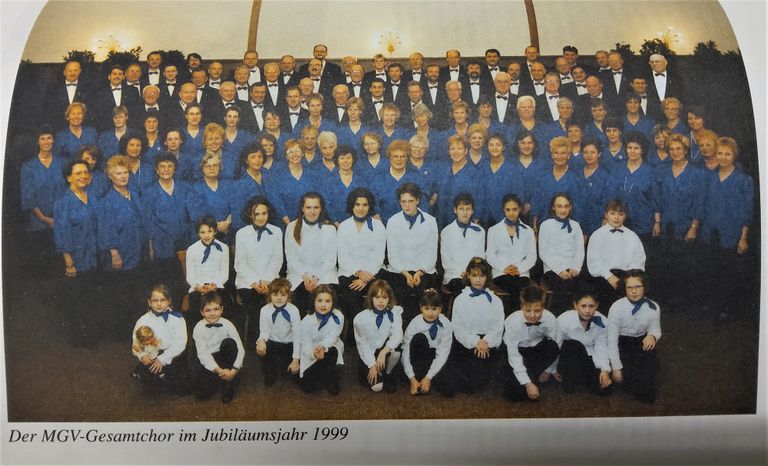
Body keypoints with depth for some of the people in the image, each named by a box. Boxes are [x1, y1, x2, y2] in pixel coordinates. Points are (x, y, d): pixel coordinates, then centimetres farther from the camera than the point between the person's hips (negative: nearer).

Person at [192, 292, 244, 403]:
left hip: (223, 356, 1)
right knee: (201, 393, -21)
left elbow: (240, 349, -18)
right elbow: (203, 354, -20)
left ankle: (228, 383, -14)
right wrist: (219, 371, -30)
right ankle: (223, 379, 12)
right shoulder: (199, 328, -14)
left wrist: (234, 370, -30)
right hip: (207, 362, 0)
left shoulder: (227, 324, -14)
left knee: (230, 342, -30)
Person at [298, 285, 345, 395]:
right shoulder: (307, 321, -17)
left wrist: (322, 347, -44)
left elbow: (332, 338, -22)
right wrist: (314, 353, -42)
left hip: (331, 350, -1)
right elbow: (306, 344, -18)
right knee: (306, 386, -12)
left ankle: (332, 381, -11)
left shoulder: (338, 317, -18)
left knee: (331, 351, -38)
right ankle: (323, 375, 22)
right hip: (311, 356, 1)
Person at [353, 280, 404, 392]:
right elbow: (362, 343, -8)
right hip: (368, 356, -1)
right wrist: (372, 365, -14)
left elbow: (397, 335, -21)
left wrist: (383, 352, -35)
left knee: (394, 347, -33)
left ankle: (388, 373, -2)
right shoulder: (361, 318, -11)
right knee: (376, 386, -21)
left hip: (387, 352, 2)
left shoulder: (395, 313, -9)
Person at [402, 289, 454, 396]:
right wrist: (412, 379, -22)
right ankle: (419, 375, -18)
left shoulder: (446, 325, -19)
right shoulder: (414, 324, -19)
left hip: (437, 361, 1)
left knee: (448, 390, -22)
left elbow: (442, 354, -19)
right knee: (419, 338, -31)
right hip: (420, 355, -1)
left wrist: (428, 377, -23)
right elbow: (406, 353, -17)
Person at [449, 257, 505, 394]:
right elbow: (458, 327, -3)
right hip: (466, 342, -1)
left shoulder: (495, 300, 8)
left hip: (488, 343, 1)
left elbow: (498, 327, 0)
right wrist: (475, 342, -17)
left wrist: (485, 342, -17)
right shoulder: (460, 300, 4)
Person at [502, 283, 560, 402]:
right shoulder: (512, 322, -29)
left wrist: (548, 370, -4)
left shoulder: (550, 319, -26)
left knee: (552, 346, -34)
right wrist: (527, 383, -26)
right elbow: (514, 356, -24)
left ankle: (532, 376, -11)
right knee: (514, 394, -20)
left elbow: (555, 349, -12)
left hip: (539, 351, 1)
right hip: (518, 351, -1)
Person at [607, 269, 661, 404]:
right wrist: (616, 367, -14)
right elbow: (612, 340, -15)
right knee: (626, 376, -20)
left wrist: (652, 336, -23)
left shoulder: (653, 307, -16)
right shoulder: (617, 308, -22)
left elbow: (655, 329, 4)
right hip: (621, 344, -2)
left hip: (642, 342, 2)